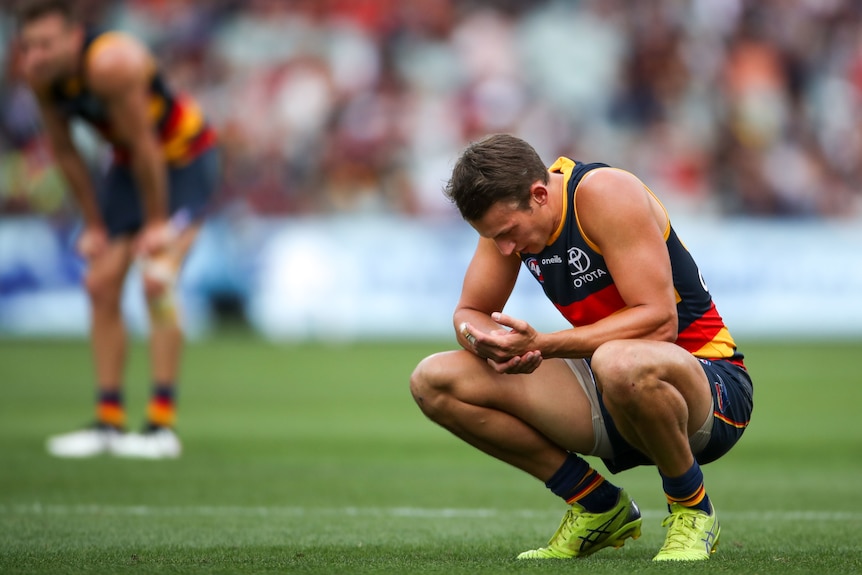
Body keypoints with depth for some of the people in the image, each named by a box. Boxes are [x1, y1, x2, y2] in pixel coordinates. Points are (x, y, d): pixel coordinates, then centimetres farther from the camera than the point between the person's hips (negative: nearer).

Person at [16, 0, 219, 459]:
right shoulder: (40, 75, -13)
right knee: (101, 286, 2)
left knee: (157, 278, -20)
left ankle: (163, 425, -18)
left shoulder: (112, 63, -35)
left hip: (185, 158, -7)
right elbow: (63, 151, -1)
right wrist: (94, 225, 2)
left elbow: (144, 146, -27)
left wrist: (157, 222, -19)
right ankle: (109, 422, 8)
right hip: (129, 163, 8)